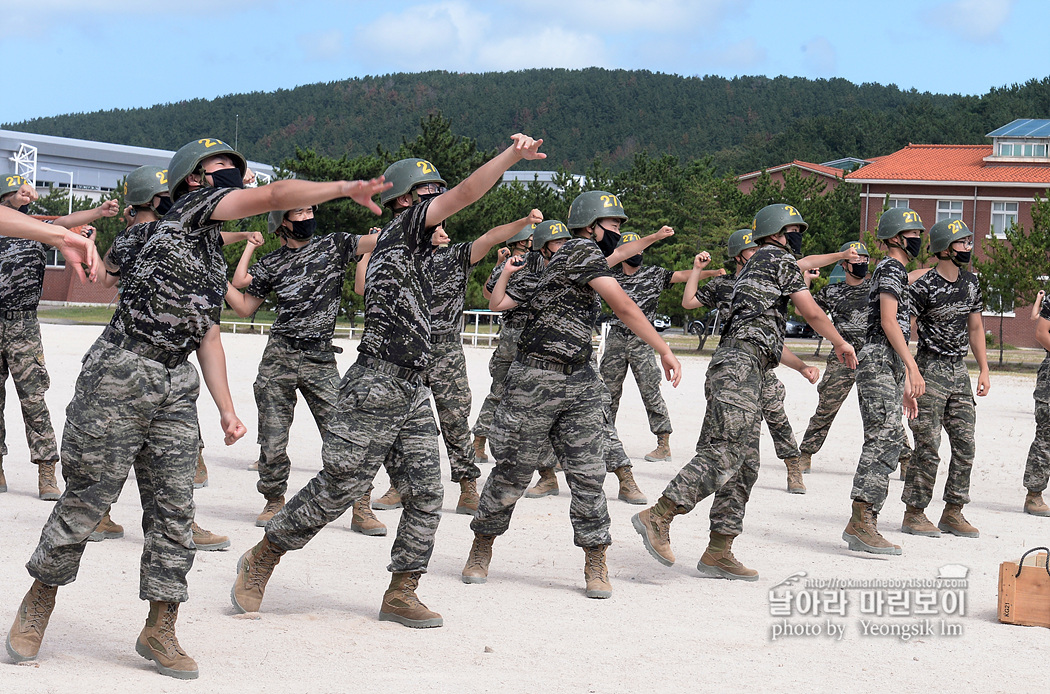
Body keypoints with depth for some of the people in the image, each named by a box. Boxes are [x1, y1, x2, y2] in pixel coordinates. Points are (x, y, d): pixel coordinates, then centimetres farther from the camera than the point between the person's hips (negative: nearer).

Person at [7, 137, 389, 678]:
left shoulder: (216, 262, 22)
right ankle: (39, 600, 17)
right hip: (119, 376, -8)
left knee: (174, 508, 3)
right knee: (88, 497, 0)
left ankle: (159, 630, 10)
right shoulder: (194, 205, -1)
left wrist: (226, 407, 11)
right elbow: (275, 196, -14)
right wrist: (349, 187, -13)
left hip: (176, 390, 8)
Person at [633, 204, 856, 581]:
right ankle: (658, 516, -24)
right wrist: (842, 344, 16)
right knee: (725, 452, -18)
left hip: (738, 368, 10)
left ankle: (718, 553, 3)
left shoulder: (752, 267, 30)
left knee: (744, 464, 6)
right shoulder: (779, 260, 2)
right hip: (740, 365, -10)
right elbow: (811, 312, 1)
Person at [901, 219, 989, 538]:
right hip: (930, 370, -7)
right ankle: (914, 514, 3)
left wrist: (984, 369, 14)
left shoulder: (971, 282, 10)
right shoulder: (923, 287, -12)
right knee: (928, 448, -7)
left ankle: (953, 513, 14)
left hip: (959, 370, 7)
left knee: (965, 446, 5)